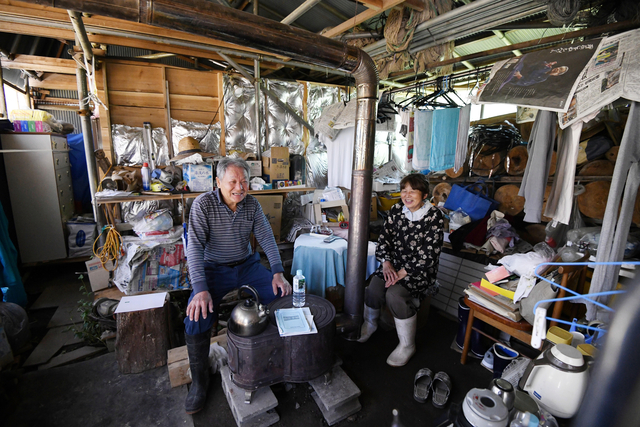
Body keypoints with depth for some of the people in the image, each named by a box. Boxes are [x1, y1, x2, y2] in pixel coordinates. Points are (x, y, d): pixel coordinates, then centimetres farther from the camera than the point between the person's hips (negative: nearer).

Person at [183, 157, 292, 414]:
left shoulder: (252, 204, -3)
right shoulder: (203, 204, -15)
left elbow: (266, 238, -3)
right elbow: (195, 246, -21)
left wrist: (278, 273, -16)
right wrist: (200, 289, -31)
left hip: (247, 265, 3)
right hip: (214, 268, -3)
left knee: (283, 294, -12)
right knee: (197, 317, -23)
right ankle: (199, 380, 4)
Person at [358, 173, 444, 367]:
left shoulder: (434, 216, -12)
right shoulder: (395, 210, 2)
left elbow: (428, 255, -17)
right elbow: (383, 239, 4)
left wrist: (402, 272, -22)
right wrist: (386, 263, -12)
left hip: (420, 270, -4)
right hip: (395, 264, 4)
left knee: (393, 294, -26)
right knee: (373, 289, -19)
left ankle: (407, 345, -1)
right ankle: (370, 324, 16)